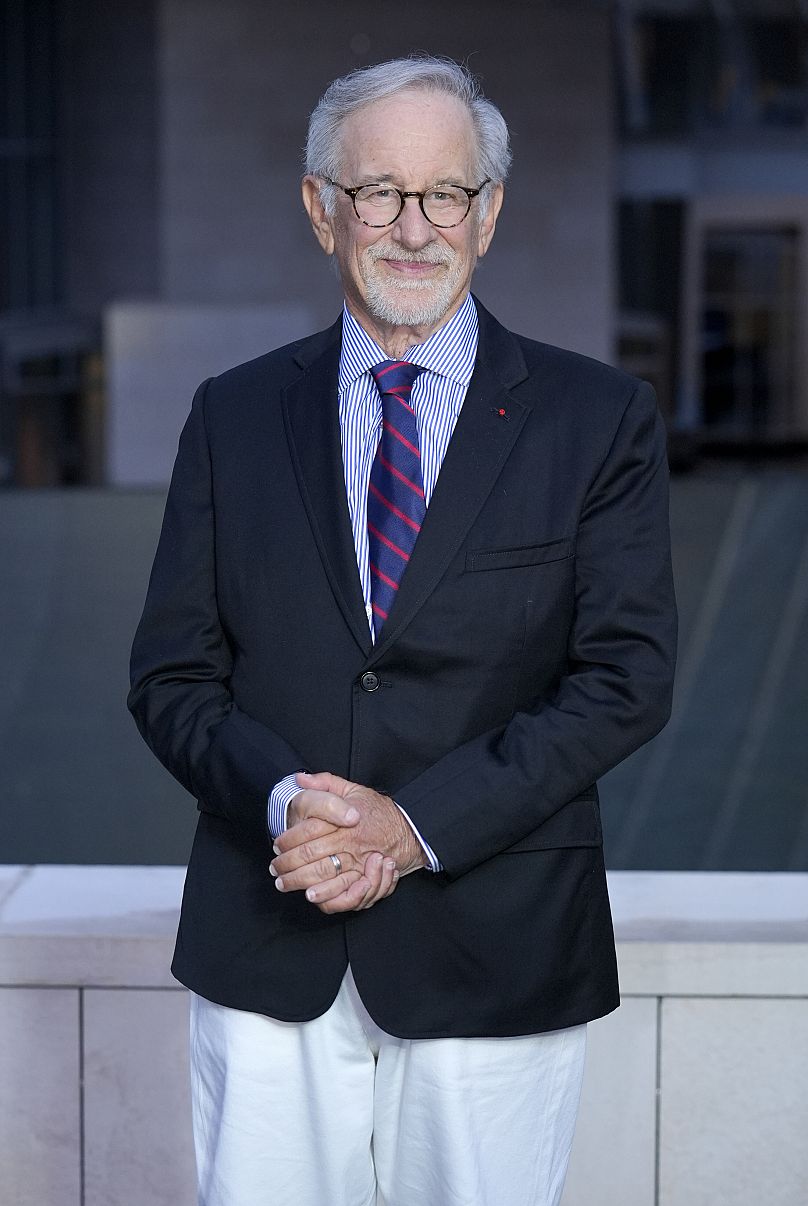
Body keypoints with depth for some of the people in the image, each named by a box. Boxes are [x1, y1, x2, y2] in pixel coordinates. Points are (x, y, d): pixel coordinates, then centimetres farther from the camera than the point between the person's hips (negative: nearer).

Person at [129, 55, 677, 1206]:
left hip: (495, 951, -1)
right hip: (267, 951, 2)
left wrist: (417, 822, -14)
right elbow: (171, 676, 6)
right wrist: (282, 800, -14)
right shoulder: (234, 417, 8)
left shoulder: (601, 419, 1)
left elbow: (626, 677, -5)